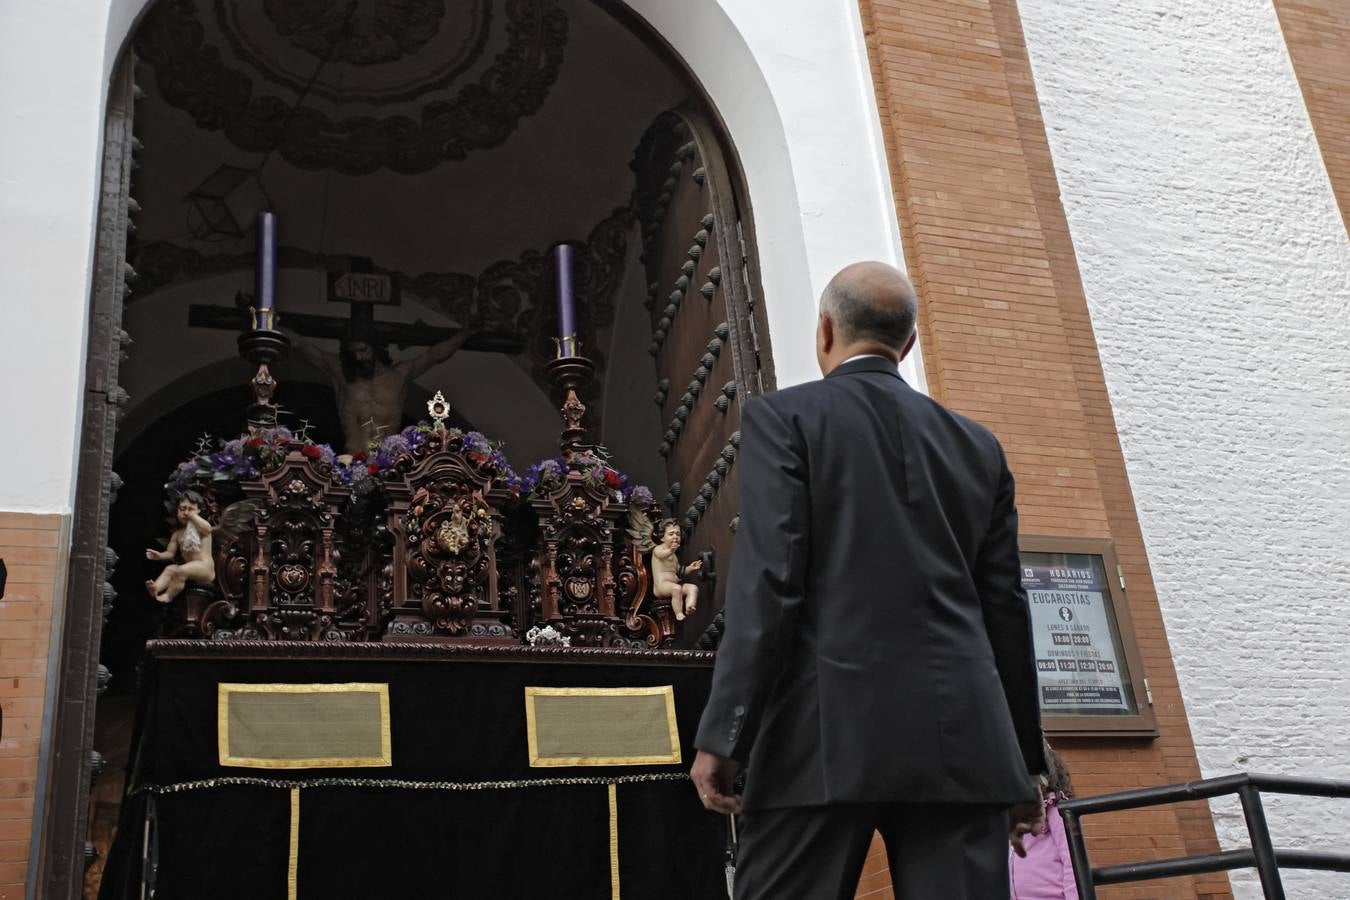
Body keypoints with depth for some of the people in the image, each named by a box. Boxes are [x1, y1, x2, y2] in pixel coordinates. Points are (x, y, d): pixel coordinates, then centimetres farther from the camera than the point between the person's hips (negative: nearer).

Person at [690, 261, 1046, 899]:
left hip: (828, 736, -4)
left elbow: (767, 582, -8)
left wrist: (722, 737, -8)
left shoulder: (783, 418, 3)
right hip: (964, 743, 4)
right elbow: (1006, 608, 14)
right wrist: (1024, 761, 20)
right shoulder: (978, 446, 15)